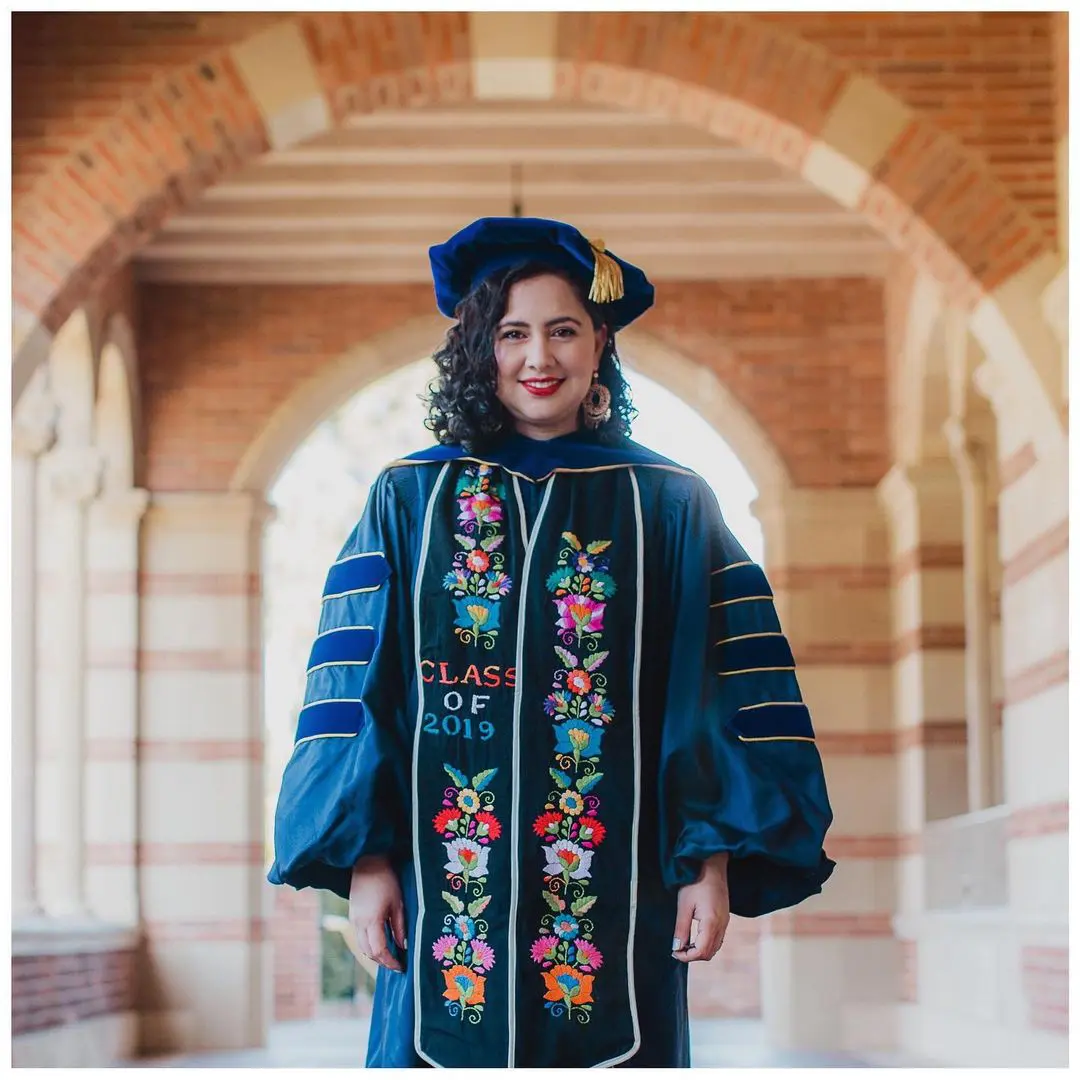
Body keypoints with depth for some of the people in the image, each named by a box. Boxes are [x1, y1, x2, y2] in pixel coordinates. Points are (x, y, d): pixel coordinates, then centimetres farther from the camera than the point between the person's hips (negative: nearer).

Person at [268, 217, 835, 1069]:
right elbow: (356, 692, 5)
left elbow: (724, 693, 2)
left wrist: (714, 863, -5)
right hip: (447, 894, 1)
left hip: (616, 895, 0)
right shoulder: (410, 500, 7)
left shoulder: (669, 504, 6)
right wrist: (366, 860, -3)